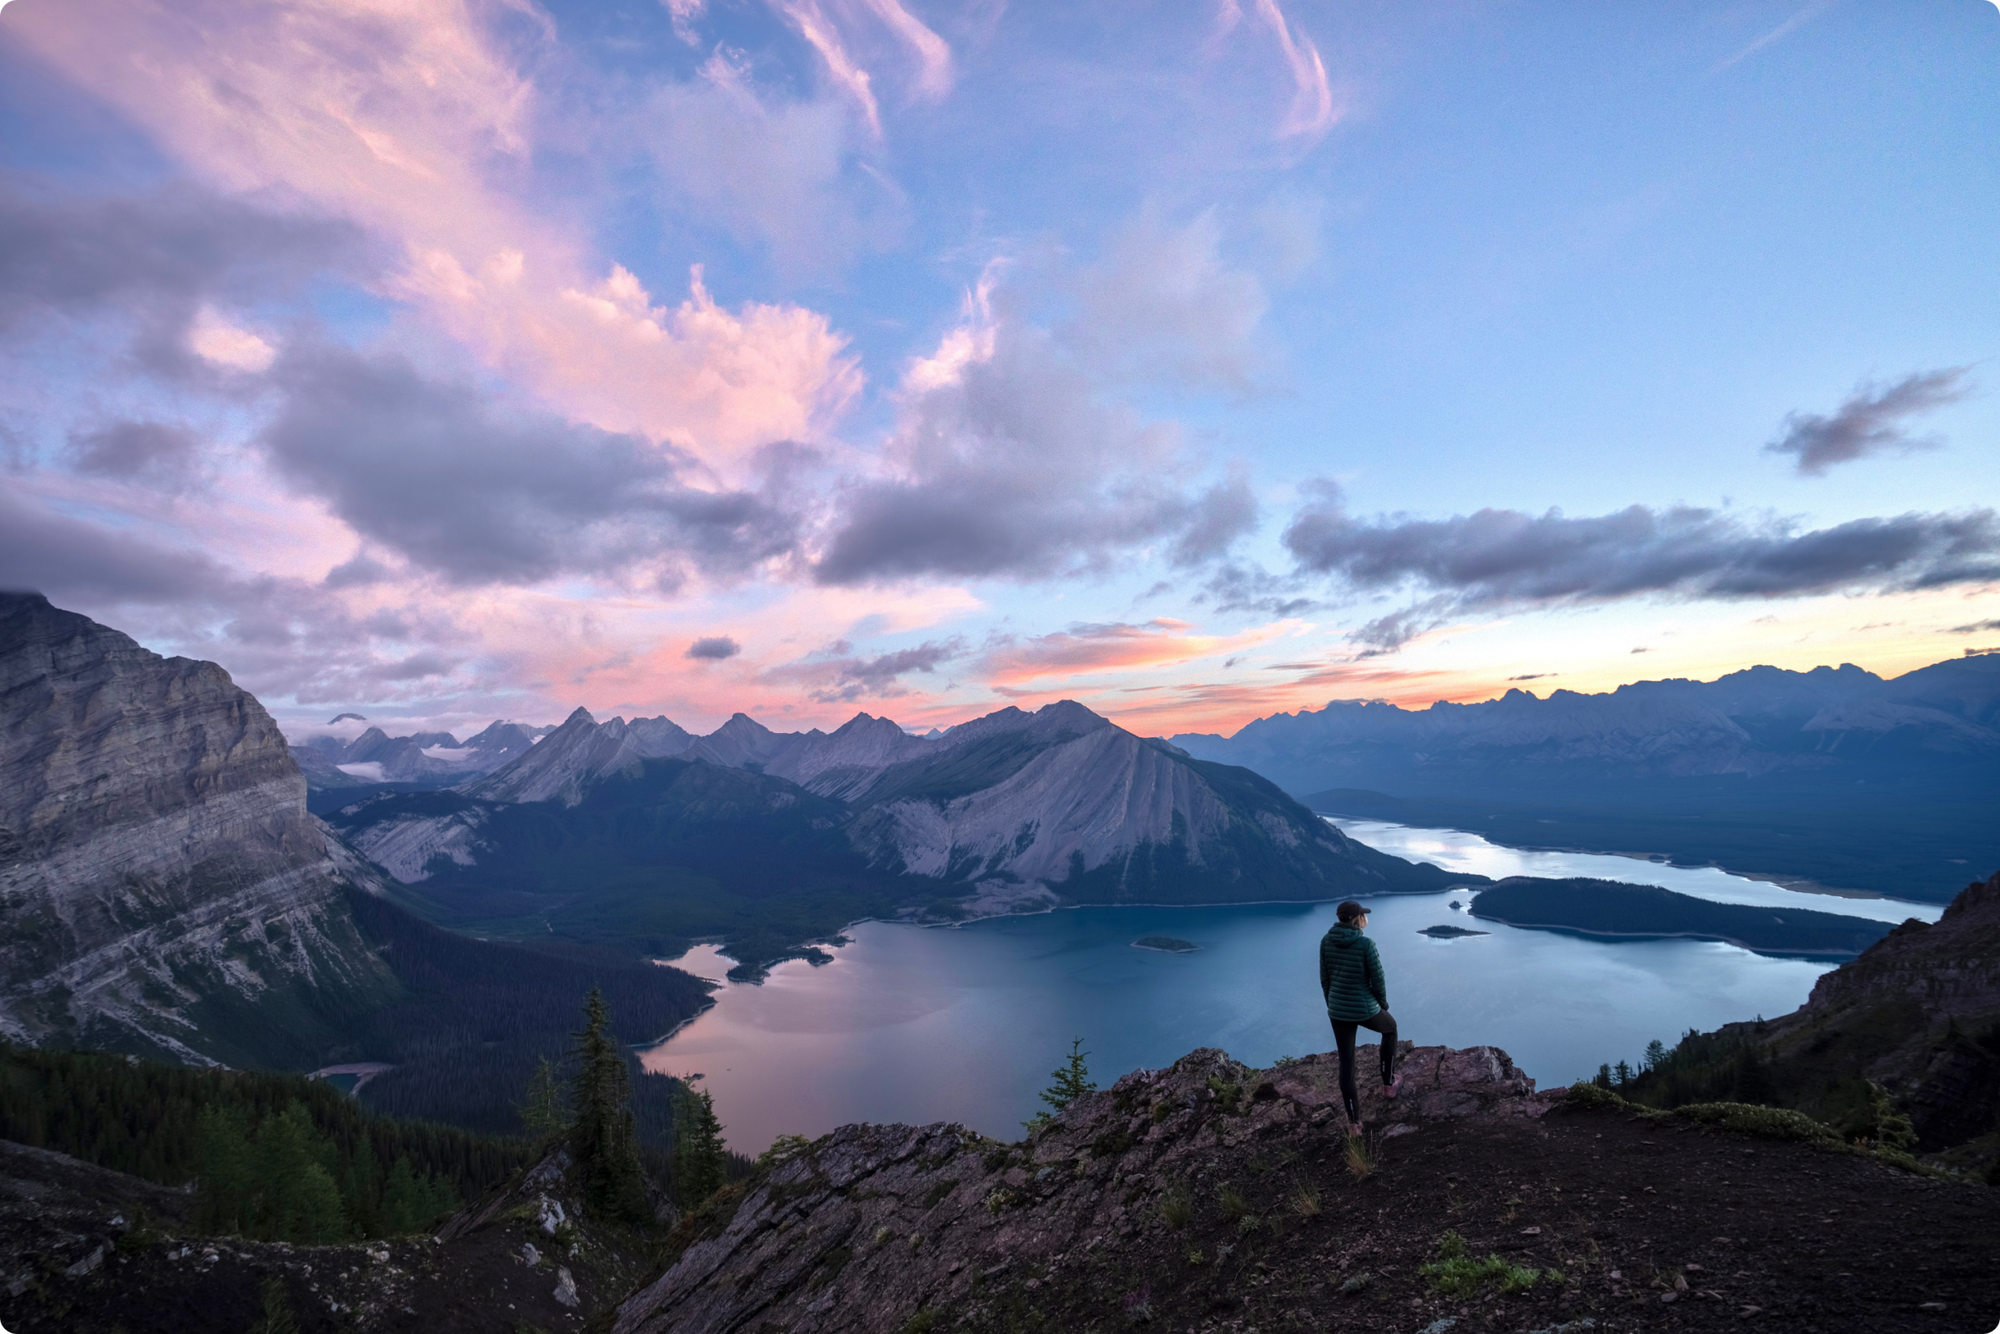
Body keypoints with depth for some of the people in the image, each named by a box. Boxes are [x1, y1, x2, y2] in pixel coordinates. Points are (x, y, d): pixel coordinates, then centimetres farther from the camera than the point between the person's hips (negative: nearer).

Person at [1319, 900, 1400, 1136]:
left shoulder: (1326, 940, -6)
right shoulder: (1367, 944, -22)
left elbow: (1325, 979, 3)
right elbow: (1378, 980, -13)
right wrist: (1382, 1003, 9)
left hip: (1338, 1009, 3)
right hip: (1364, 1009, -3)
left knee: (1346, 1062, 20)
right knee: (1389, 1026, 34)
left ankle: (1354, 1121, 24)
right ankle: (1388, 1083, 46)